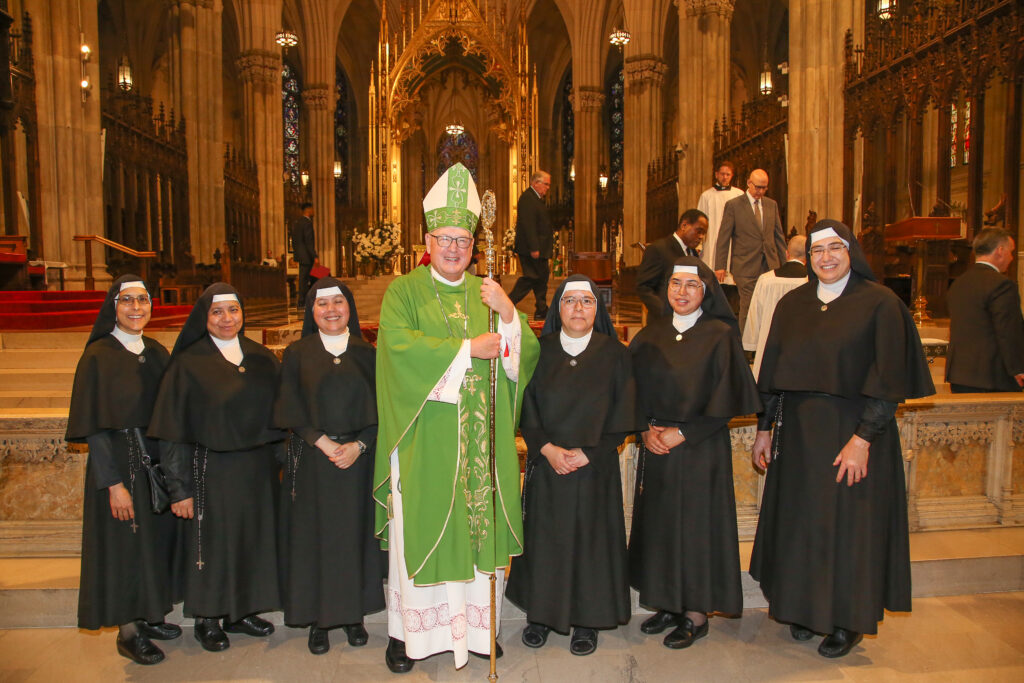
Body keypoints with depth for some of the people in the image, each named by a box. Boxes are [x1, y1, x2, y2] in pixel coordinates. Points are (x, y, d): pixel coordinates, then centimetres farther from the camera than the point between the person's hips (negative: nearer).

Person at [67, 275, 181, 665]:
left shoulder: (157, 352, 6)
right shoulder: (99, 356, -12)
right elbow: (94, 427, -14)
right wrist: (113, 483, -18)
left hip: (158, 460, 6)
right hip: (118, 461, -6)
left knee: (158, 537, 14)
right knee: (125, 542, 5)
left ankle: (147, 616, 31)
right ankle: (127, 631, 21)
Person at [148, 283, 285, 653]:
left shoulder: (262, 358, 5)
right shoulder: (188, 363, -6)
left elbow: (277, 415, 10)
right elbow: (176, 432, -8)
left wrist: (279, 462, 7)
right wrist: (180, 488, -11)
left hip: (257, 469, 4)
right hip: (211, 470, -4)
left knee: (253, 537, 12)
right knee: (212, 542, 7)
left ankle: (241, 611, 30)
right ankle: (207, 620, 26)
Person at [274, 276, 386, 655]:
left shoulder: (367, 354, 6)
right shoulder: (297, 353, 3)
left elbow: (380, 409, 2)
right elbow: (289, 409, -2)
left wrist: (358, 445, -11)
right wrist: (324, 443, -12)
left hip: (358, 458, 1)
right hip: (312, 460, -1)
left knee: (355, 534, 5)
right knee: (314, 535, 3)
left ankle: (353, 613, 20)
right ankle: (317, 619, 16)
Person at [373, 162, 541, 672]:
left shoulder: (488, 292, 12)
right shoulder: (404, 290, 2)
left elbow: (528, 354, 4)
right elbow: (400, 345, -16)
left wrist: (508, 315, -14)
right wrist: (468, 349, -14)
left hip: (482, 439, 3)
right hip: (424, 441, -3)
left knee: (481, 528, 7)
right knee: (420, 530, 4)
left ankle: (478, 625, 23)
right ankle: (407, 630, 20)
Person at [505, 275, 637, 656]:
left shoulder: (614, 353, -2)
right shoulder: (540, 351, 1)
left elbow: (623, 416, -4)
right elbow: (526, 409, -1)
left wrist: (586, 454, -12)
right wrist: (547, 448, -14)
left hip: (594, 466, -1)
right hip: (546, 464, 1)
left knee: (589, 537, 6)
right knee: (545, 537, 8)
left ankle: (586, 620, 22)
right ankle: (541, 614, 26)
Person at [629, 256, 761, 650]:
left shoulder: (720, 336, -7)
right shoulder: (650, 337, 7)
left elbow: (726, 400, -10)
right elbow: (637, 392, 8)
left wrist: (682, 434, -13)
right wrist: (647, 429, -7)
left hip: (701, 447, -4)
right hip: (656, 445, 5)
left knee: (696, 524, 2)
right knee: (658, 521, 10)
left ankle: (696, 614, 17)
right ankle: (669, 605, 25)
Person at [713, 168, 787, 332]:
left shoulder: (772, 205, 13)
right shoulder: (733, 205, -1)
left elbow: (779, 235, 18)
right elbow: (723, 237, -3)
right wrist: (720, 266, -7)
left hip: (770, 264, 4)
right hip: (746, 266, -4)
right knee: (748, 307, -5)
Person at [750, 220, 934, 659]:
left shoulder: (880, 303, -8)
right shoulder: (792, 304, 7)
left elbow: (888, 379, -12)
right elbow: (773, 370, 9)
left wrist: (862, 439, -18)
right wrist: (764, 428, 7)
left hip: (852, 429, -4)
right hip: (798, 430, 5)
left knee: (849, 524, 4)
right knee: (799, 521, 11)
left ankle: (848, 621, 22)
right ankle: (805, 608, 29)